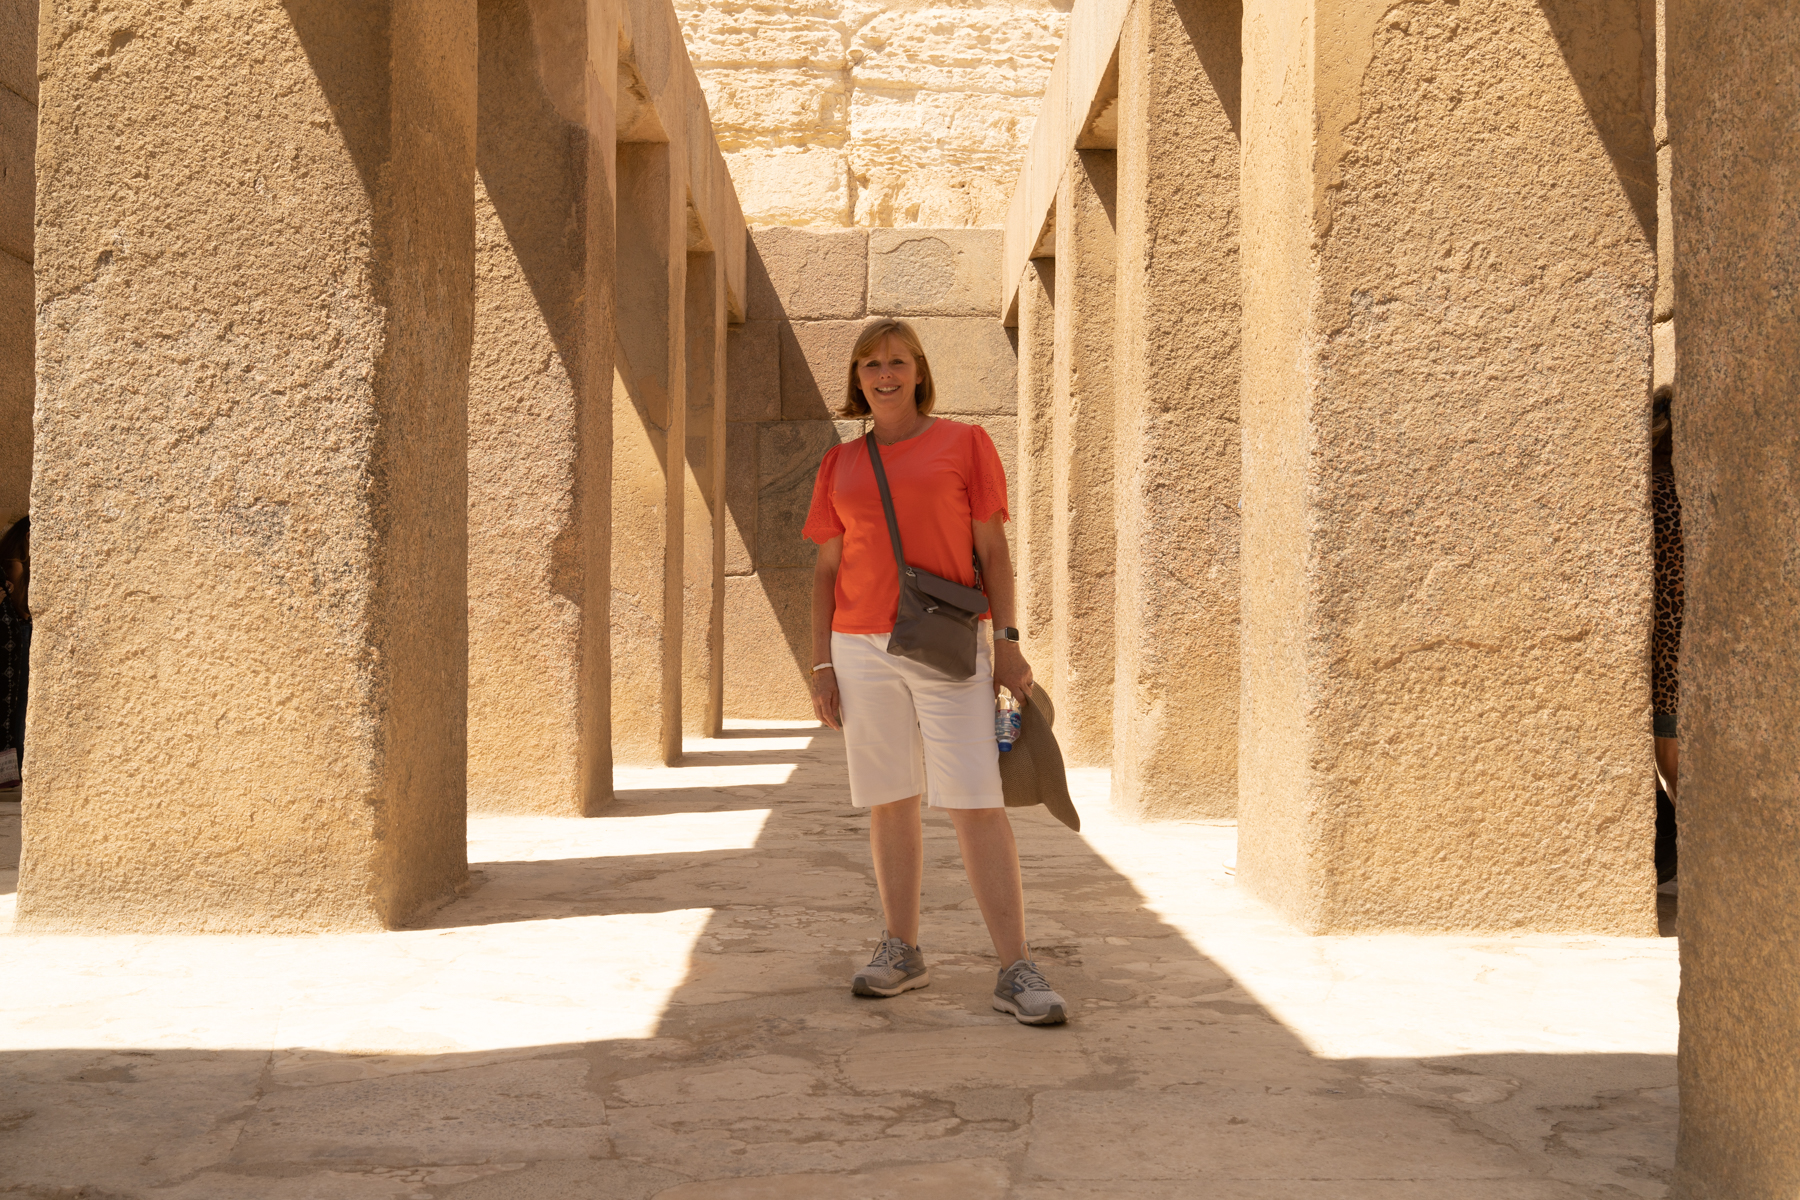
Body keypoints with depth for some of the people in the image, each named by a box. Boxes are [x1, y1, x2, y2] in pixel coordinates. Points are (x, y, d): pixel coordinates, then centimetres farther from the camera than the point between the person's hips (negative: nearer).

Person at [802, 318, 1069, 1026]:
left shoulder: (964, 443, 4)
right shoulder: (840, 465, 12)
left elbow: (992, 549, 3)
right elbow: (826, 569, 13)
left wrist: (1008, 642, -5)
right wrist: (821, 665, 7)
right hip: (863, 648, 3)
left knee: (976, 802, -10)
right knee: (889, 802, 7)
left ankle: (1016, 969, -8)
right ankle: (902, 952, 17)